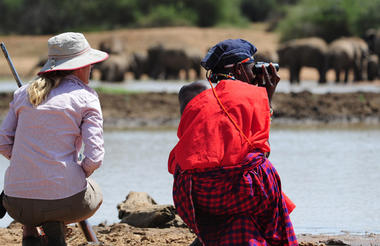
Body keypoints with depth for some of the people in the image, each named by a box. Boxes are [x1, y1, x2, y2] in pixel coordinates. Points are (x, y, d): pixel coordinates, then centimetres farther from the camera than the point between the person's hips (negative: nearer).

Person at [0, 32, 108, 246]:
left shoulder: (25, 92, 11)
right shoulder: (85, 97, -2)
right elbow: (94, 157, -9)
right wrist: (77, 177, 10)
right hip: (65, 201, -3)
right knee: (95, 195, 33)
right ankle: (55, 226, 9)